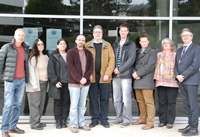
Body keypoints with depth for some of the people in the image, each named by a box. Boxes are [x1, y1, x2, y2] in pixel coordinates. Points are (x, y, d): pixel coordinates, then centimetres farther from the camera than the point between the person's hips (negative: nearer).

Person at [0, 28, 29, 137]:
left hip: (22, 80, 5)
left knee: (17, 104, 8)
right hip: (10, 80, -5)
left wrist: (26, 77, 11)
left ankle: (13, 126, 17)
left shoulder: (25, 49, 12)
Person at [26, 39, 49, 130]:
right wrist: (35, 85, -14)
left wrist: (48, 82, 6)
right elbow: (31, 72, -10)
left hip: (44, 83, 6)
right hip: (36, 83, -6)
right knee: (35, 104, -3)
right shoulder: (33, 57, -7)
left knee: (41, 103, 6)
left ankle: (38, 121, 15)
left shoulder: (46, 56, 13)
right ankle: (34, 124, 2)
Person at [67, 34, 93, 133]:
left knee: (82, 105, 10)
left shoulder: (88, 53, 11)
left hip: (86, 83, 4)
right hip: (74, 83, -4)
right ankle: (73, 124, 7)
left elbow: (91, 67, 6)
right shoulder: (71, 53, -1)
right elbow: (70, 67, -9)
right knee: (74, 105, -1)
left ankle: (81, 123, 18)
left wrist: (85, 78, -10)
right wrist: (79, 79, -17)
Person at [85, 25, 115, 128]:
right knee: (93, 98, 6)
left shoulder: (107, 45, 8)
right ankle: (94, 119, 16)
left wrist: (107, 73, -10)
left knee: (104, 98, 5)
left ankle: (104, 119, 15)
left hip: (104, 76, 0)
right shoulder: (87, 45, 6)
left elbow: (111, 59, 0)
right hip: (92, 76, 0)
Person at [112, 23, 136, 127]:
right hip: (116, 75, 5)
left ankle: (127, 119, 7)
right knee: (116, 99, 9)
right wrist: (114, 68, -4)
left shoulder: (131, 45, 1)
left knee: (126, 99, -3)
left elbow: (131, 59, -8)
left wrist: (120, 69, -12)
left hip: (126, 75, -5)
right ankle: (119, 117, 21)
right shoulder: (115, 44, 15)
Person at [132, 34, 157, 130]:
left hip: (146, 81, -6)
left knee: (149, 102, -7)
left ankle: (150, 122, -4)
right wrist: (134, 73, -5)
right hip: (137, 81, 6)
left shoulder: (152, 52, 2)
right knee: (140, 101, 12)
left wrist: (138, 73, -11)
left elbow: (150, 66, -10)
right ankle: (142, 118, 24)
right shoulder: (138, 53, 22)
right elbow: (134, 64, 16)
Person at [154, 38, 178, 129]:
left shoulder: (175, 55, 7)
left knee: (171, 102, -2)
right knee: (162, 102, 6)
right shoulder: (159, 55, 19)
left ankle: (170, 121, 4)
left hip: (172, 82, -3)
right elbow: (156, 66, 18)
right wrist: (155, 77, 7)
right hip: (160, 82, 4)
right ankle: (162, 120, 13)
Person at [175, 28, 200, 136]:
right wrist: (177, 75, -3)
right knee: (186, 105, 9)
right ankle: (190, 125, 17)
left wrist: (183, 76, -13)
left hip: (191, 80, -6)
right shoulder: (179, 50, 21)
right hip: (181, 81, 6)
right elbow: (176, 65, 17)